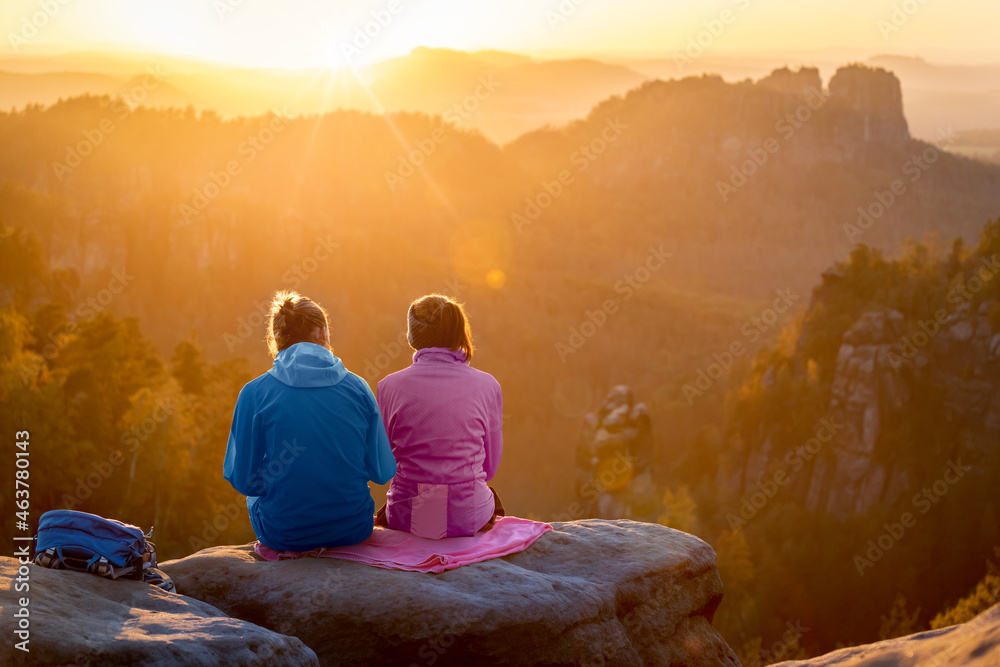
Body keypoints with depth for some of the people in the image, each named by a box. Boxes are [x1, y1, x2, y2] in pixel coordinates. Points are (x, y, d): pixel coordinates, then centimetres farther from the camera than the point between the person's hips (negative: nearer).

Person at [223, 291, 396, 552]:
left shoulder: (255, 393, -9)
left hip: (284, 535, -1)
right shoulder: (357, 387, -4)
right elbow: (383, 472, -1)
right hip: (352, 530, 1)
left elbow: (243, 480, -6)